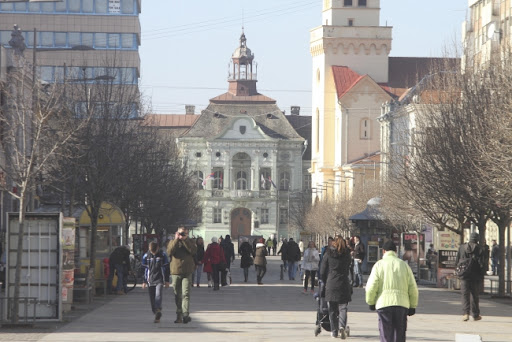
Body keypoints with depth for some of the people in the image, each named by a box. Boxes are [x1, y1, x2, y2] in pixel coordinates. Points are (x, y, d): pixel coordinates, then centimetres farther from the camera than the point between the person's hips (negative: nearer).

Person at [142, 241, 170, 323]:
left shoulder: (163, 255, 0)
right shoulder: (146, 256, 4)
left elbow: (166, 268, 7)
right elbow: (144, 269, 9)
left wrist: (167, 280, 6)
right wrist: (144, 281, 8)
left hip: (160, 280, -2)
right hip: (150, 281, 2)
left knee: (158, 295, -21)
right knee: (152, 298, 2)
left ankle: (158, 310, -34)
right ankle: (157, 315, 12)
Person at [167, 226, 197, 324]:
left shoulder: (190, 242, 10)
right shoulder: (173, 242, 11)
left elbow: (193, 250, -11)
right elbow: (169, 252, -9)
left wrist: (184, 239, -12)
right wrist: (177, 239, -11)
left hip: (187, 273, -2)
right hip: (175, 272, 2)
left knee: (186, 293, -15)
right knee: (177, 295, 7)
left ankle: (185, 314, -22)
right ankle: (179, 315, 14)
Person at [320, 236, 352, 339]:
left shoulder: (328, 254, 2)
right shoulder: (347, 254, 4)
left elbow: (322, 271, 4)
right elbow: (348, 270, 12)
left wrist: (325, 283, 18)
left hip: (331, 285, 0)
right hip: (344, 284, 0)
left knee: (332, 310, 8)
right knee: (343, 307, 1)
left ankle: (334, 331, 11)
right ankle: (342, 326, -22)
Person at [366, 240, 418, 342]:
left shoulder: (379, 265, 1)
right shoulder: (404, 265, 8)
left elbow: (371, 287, -5)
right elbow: (413, 288, 7)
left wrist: (370, 302, 11)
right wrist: (413, 306, 16)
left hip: (384, 304, -2)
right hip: (402, 304, 2)